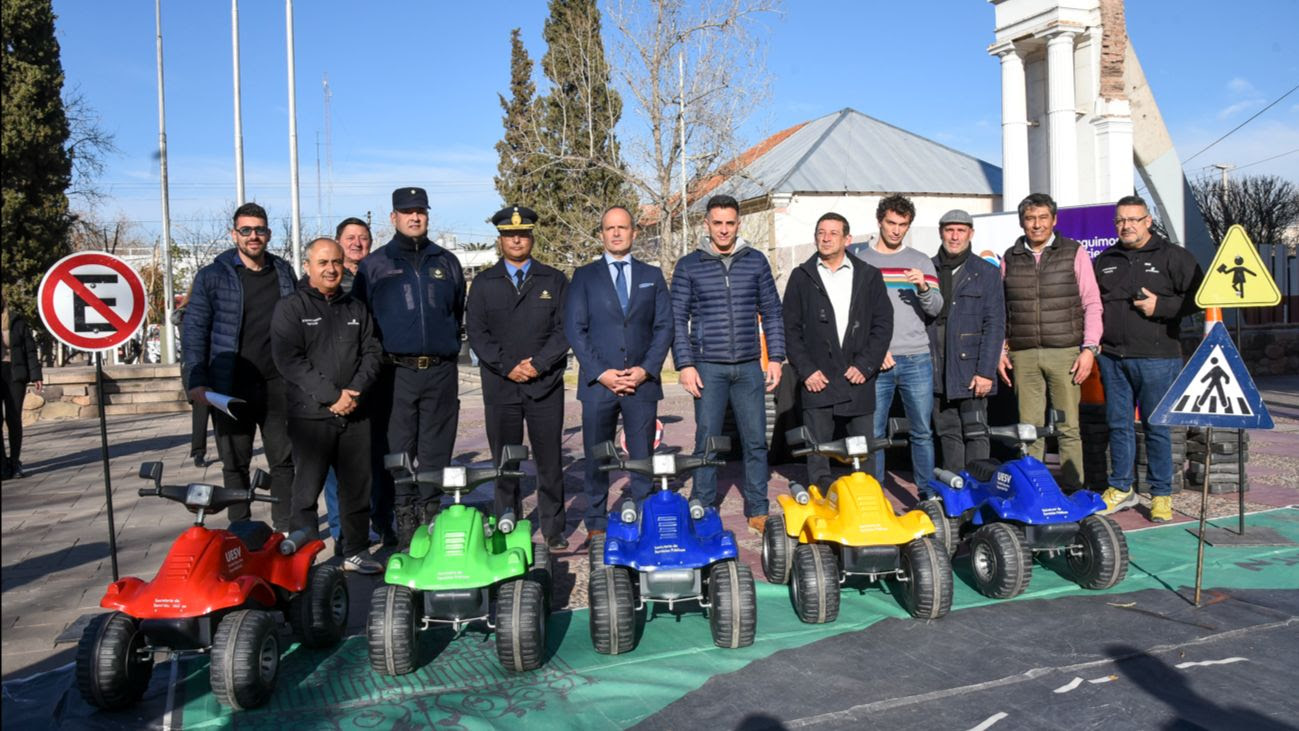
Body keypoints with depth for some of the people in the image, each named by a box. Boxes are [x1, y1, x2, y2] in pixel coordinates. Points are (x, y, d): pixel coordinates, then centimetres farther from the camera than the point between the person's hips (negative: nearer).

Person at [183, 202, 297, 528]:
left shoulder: (284, 272, 9)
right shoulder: (213, 276, 0)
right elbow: (194, 330, -1)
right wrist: (197, 381, -9)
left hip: (276, 384, 2)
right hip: (230, 387, -2)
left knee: (284, 459, 6)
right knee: (235, 462, 7)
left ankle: (285, 526, 17)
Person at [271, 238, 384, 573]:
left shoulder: (356, 309, 15)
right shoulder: (291, 307, 0)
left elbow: (372, 353, 10)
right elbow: (289, 359, -11)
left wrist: (356, 390, -9)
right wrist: (331, 395, -16)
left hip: (355, 413, 4)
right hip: (311, 414, -4)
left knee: (358, 485, 9)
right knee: (307, 488, 1)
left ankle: (356, 551, 21)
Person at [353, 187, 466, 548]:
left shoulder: (447, 263, 13)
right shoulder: (374, 265, 7)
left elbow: (459, 312, 22)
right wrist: (377, 356, 5)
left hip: (441, 372, 2)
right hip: (396, 372, -2)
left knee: (436, 451, 5)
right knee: (399, 451, 0)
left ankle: (431, 515, 15)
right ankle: (404, 520, 8)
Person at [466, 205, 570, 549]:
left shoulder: (554, 280, 10)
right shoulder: (484, 283, 10)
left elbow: (564, 328, 2)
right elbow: (475, 331, 2)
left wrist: (538, 363, -10)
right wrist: (507, 366, -9)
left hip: (546, 384, 0)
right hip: (499, 386, 1)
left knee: (549, 461, 2)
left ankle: (554, 530, 11)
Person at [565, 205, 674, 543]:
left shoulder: (652, 275, 12)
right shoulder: (584, 276, 8)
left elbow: (664, 326, 6)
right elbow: (575, 329, 1)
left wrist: (646, 369, -8)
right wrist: (601, 373, -9)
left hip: (642, 382, 1)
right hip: (598, 382, 0)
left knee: (643, 458, 3)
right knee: (596, 457, 5)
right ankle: (596, 524, 16)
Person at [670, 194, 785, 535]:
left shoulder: (756, 261, 8)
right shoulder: (689, 266, 3)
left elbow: (772, 312, 10)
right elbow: (678, 319, 2)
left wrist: (775, 357, 4)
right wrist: (685, 364, -5)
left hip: (749, 366, 2)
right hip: (708, 367, -2)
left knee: (756, 441, 5)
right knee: (706, 441, 2)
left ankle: (757, 510, 16)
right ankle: (702, 512, 13)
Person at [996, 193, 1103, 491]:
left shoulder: (1074, 253, 6)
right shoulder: (1009, 259, 13)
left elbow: (1092, 304, 3)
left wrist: (1089, 348, -5)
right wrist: (1000, 349, 8)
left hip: (1065, 354, -2)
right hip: (1023, 356, 2)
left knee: (1068, 428, -1)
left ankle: (1073, 490, 6)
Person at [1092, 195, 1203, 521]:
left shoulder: (1173, 256, 1)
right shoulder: (1104, 261, 14)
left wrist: (1161, 307, -15)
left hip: (1156, 359, -4)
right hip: (1112, 357, 5)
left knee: (1157, 427, 1)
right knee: (1118, 424, 10)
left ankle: (1161, 494, 11)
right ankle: (1121, 488, 22)